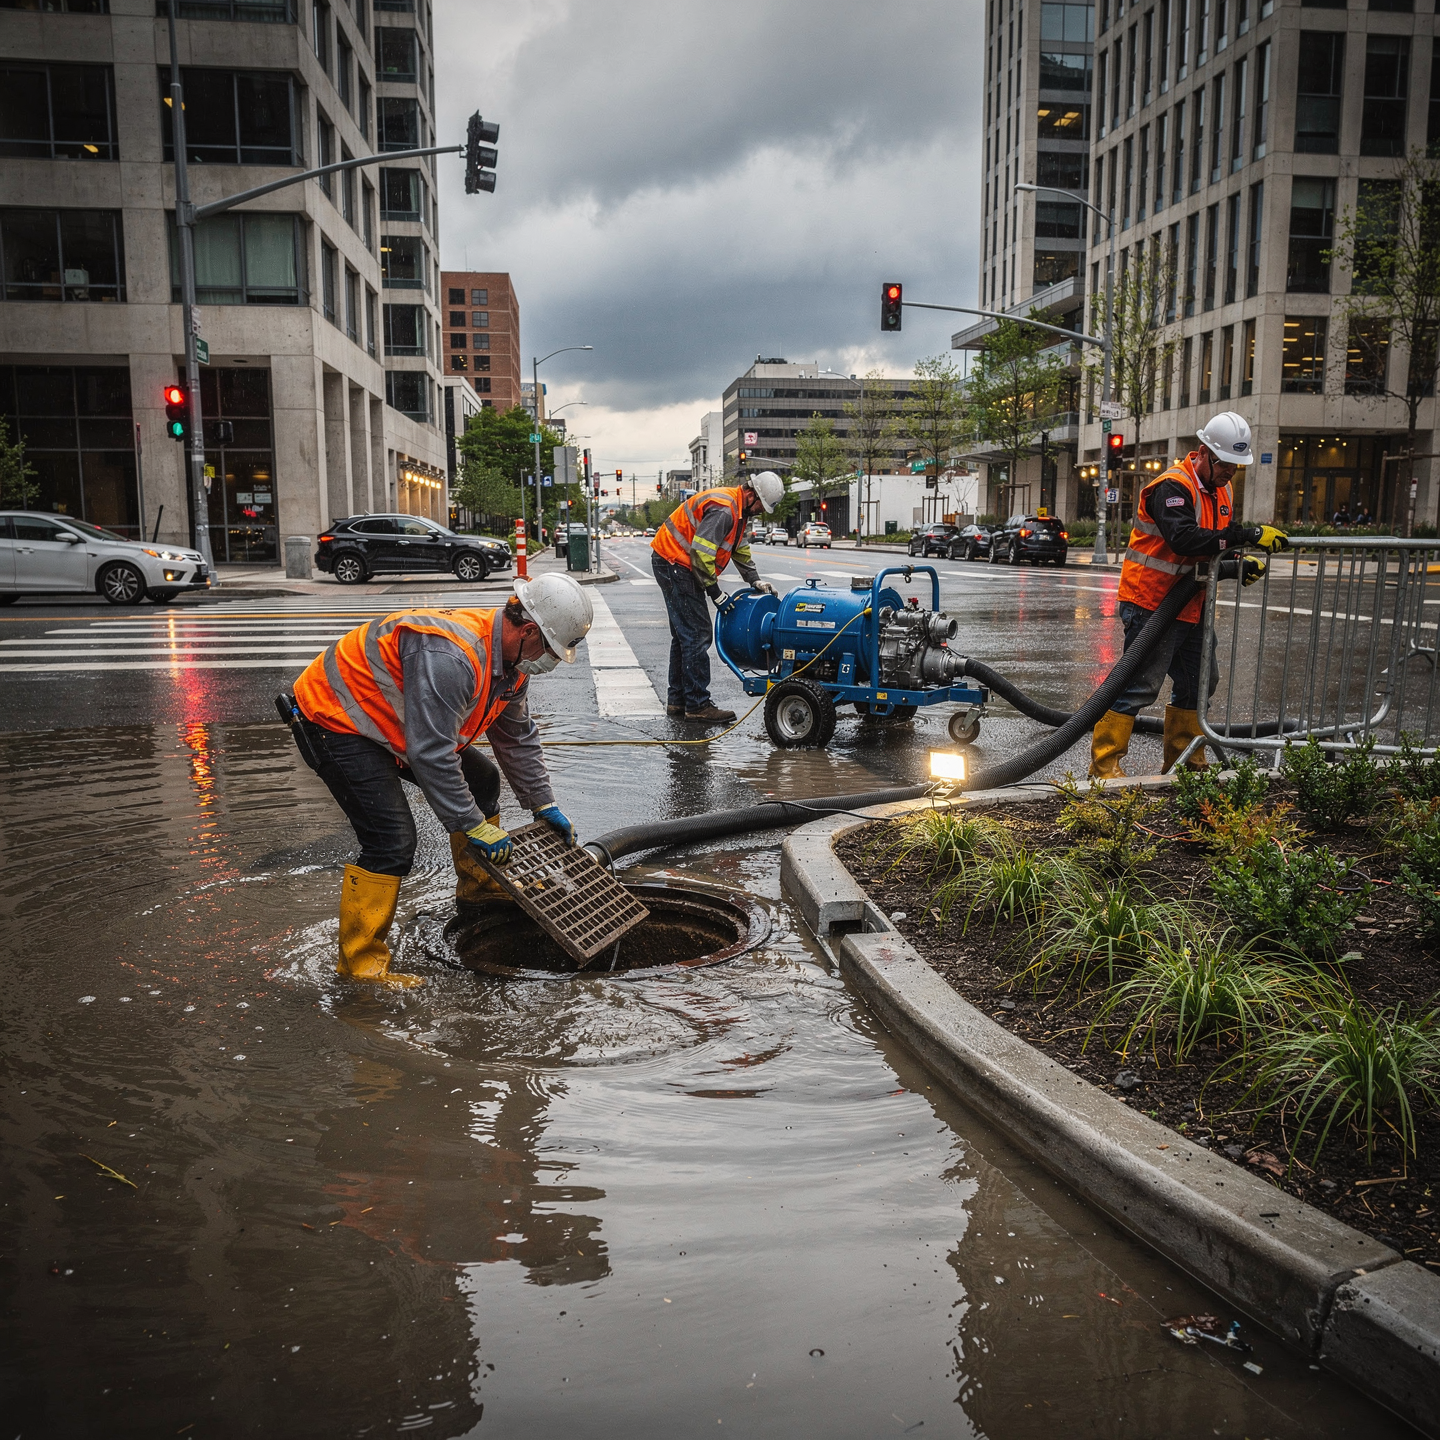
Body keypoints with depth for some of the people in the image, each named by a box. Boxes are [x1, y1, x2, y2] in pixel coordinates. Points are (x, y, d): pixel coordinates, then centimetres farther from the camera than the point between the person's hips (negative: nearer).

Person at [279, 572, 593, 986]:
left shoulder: (511, 661, -3)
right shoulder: (450, 657, -35)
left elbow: (517, 739, 12)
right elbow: (429, 754, -34)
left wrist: (544, 805, 13)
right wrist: (473, 826, -25)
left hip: (386, 718, 10)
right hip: (333, 718, -10)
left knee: (480, 782, 13)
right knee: (391, 841, -19)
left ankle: (480, 893, 31)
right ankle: (361, 964, -5)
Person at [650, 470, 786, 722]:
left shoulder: (738, 510, 11)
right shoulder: (722, 510, -23)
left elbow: (740, 548, 24)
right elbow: (701, 553, -26)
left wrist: (755, 581, 16)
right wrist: (715, 592, -17)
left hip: (678, 566, 11)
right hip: (674, 565, -11)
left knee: (684, 635, 15)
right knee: (697, 635, -11)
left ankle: (677, 701, 22)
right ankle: (698, 705, -8)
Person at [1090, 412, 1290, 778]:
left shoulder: (1220, 490, 12)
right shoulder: (1172, 486, -18)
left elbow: (1218, 544, 19)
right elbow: (1185, 539, -34)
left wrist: (1242, 563, -3)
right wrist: (1251, 535, -36)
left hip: (1189, 607, 10)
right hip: (1151, 604, -10)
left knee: (1199, 680, 16)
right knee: (1140, 685, -10)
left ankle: (1184, 759, 29)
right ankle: (1104, 764, -3)